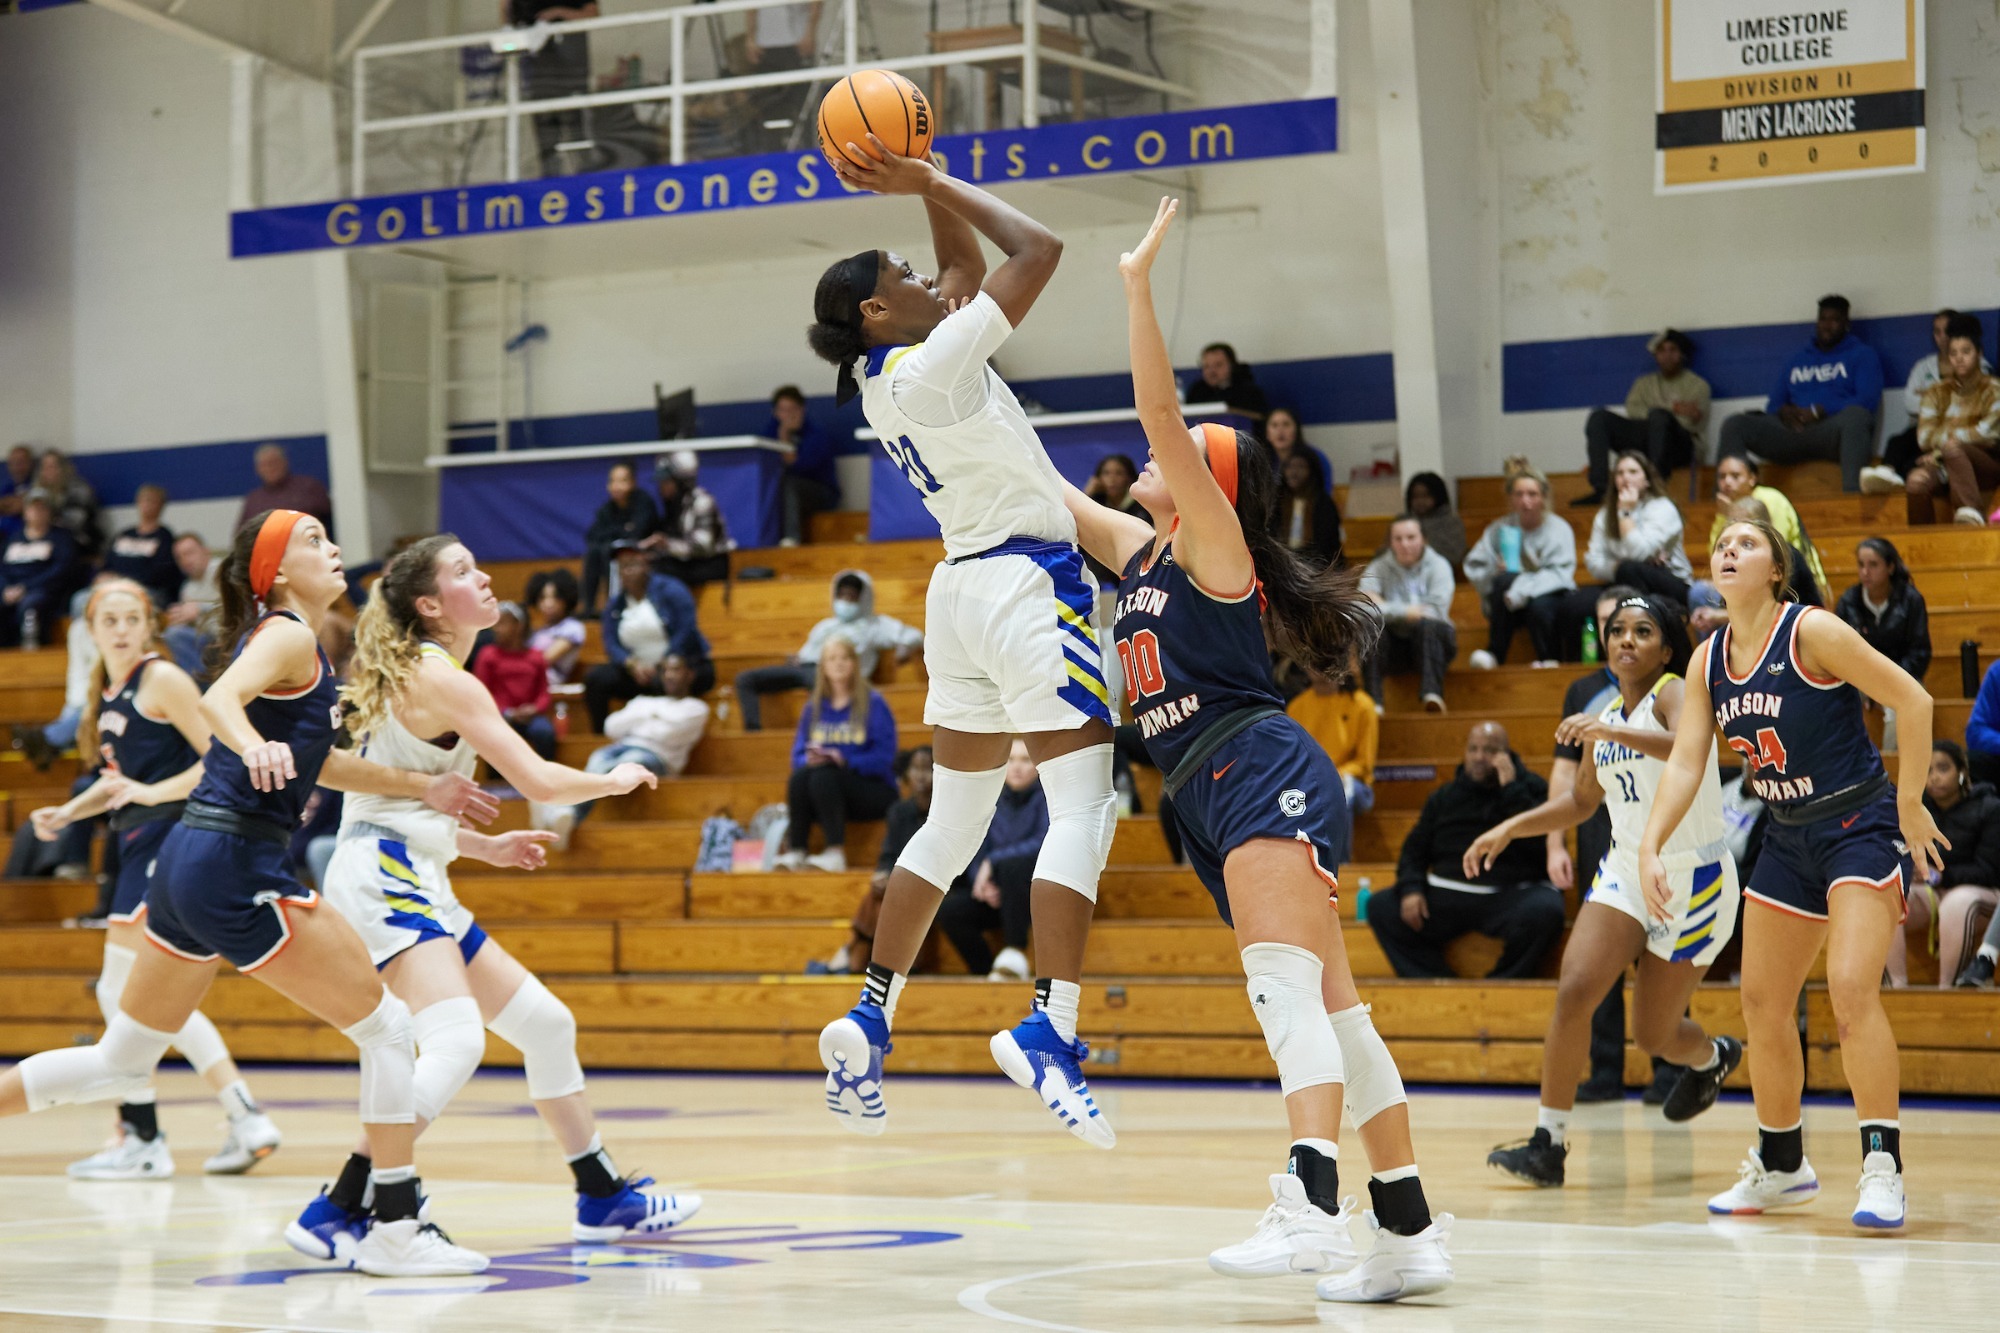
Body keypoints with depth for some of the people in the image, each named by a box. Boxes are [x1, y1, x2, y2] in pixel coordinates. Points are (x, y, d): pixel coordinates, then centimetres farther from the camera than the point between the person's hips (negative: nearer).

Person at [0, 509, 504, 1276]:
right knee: (386, 1027, -1)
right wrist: (254, 747, -47)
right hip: (236, 867, -10)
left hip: (187, 865, 10)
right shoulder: (289, 635, -6)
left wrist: (421, 788, 29)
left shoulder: (276, 637, 21)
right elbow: (219, 699, -26)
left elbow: (312, 761, 31)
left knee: (118, 1066, 17)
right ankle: (394, 1230, 1)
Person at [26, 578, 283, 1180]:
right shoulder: (107, 694, 14)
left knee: (123, 992, -7)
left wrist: (151, 793, -23)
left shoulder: (162, 680, -10)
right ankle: (247, 1120, 14)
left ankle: (141, 1139, -1)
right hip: (137, 844, 10)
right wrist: (65, 813, 12)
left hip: (168, 839, -10)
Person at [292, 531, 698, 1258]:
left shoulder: (413, 676, 19)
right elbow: (537, 779, -13)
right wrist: (614, 780, 5)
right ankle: (335, 1214, -27)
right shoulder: (442, 679, -10)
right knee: (455, 1042, -27)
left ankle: (603, 1198, 23)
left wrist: (484, 846, 26)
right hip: (382, 878, -11)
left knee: (546, 1023, 14)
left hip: (419, 886, 11)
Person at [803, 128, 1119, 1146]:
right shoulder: (934, 364, -15)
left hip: (966, 589, 9)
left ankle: (870, 1018, 14)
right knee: (1083, 811, -11)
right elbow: (1038, 251, -13)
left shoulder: (886, 377, 10)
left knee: (952, 822, 15)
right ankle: (1048, 1029, -21)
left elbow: (969, 269, 24)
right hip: (1028, 585, -9)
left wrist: (923, 184, 14)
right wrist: (931, 184, -5)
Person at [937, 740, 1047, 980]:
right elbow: (978, 853, 7)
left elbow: (1045, 843, -19)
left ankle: (1014, 957, -33)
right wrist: (983, 884, -14)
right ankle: (986, 974, -12)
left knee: (1010, 866, -37)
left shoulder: (1047, 797, -5)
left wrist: (993, 861, -21)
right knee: (948, 910, -20)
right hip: (998, 895, 5)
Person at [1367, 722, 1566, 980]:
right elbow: (1414, 850, 17)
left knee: (1545, 910, -37)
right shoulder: (1446, 798, 19)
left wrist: (1511, 789, -10)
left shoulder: (1531, 787, 8)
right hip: (1448, 895, 4)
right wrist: (1410, 889, -3)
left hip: (1511, 893, -4)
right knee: (1381, 908, -14)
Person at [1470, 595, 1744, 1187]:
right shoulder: (1606, 715, 8)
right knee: (1574, 990, -17)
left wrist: (1613, 733, -50)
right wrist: (1510, 829, 13)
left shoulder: (1676, 694, -14)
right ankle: (1549, 1142, -13)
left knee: (1654, 1035, 5)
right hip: (1626, 871, 6)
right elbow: (1582, 801, 23)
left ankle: (1714, 1056, 42)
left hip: (1693, 879, -6)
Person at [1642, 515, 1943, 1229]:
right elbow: (1685, 762, 1)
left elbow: (1914, 701, -16)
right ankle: (1781, 1166, 26)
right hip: (1787, 840, 8)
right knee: (1762, 1003, 10)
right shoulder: (1710, 662, 4)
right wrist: (1650, 848, -11)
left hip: (1861, 828, -7)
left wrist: (1910, 804, -15)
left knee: (1851, 986, -23)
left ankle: (1882, 1167, -19)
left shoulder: (1812, 632, -16)